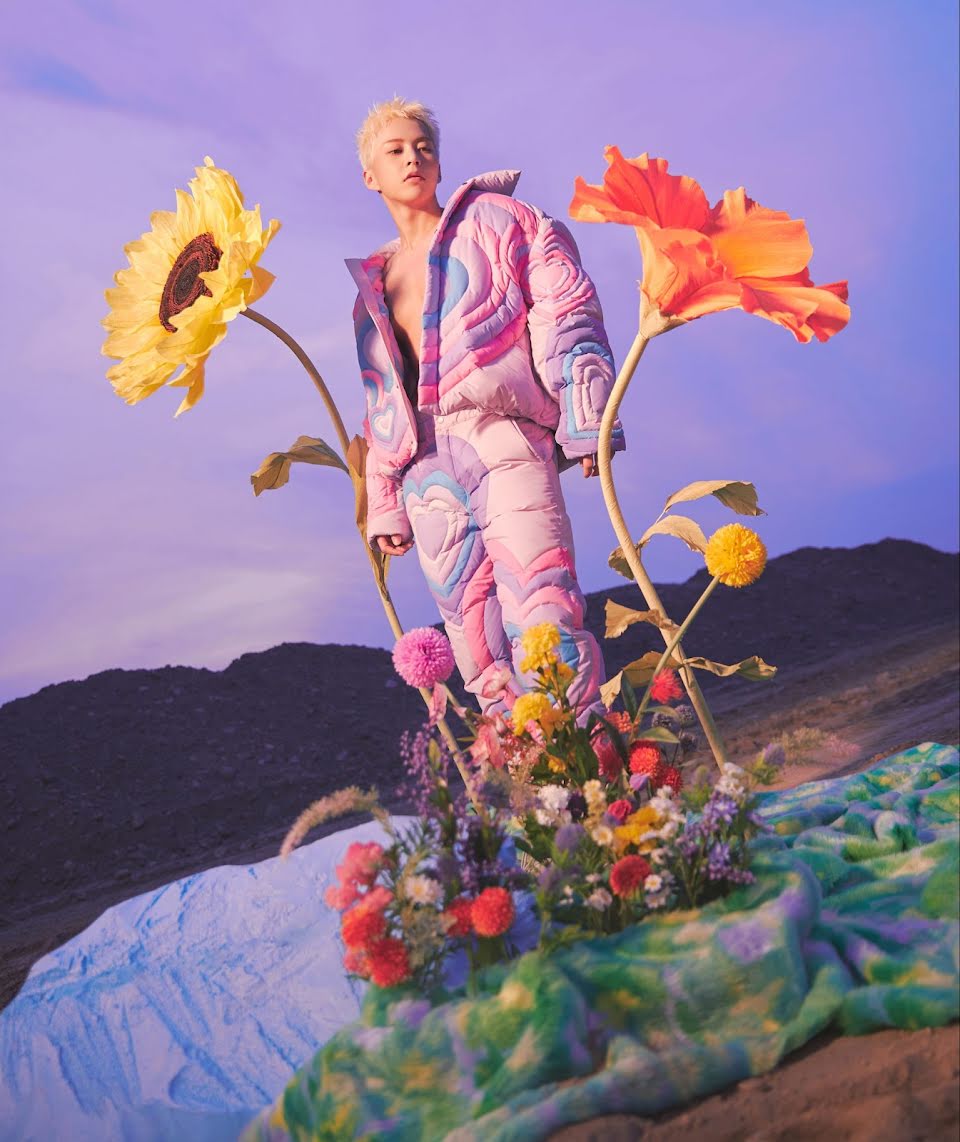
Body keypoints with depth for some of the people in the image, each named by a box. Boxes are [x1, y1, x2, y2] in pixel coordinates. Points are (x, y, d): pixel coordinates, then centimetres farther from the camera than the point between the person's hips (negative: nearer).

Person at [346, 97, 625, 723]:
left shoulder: (492, 219, 13)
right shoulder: (371, 287, 26)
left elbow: (565, 312, 1)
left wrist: (586, 418, -11)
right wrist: (385, 503, 18)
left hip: (502, 438, -4)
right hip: (426, 468, 5)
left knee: (543, 619, -20)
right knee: (479, 650, -2)